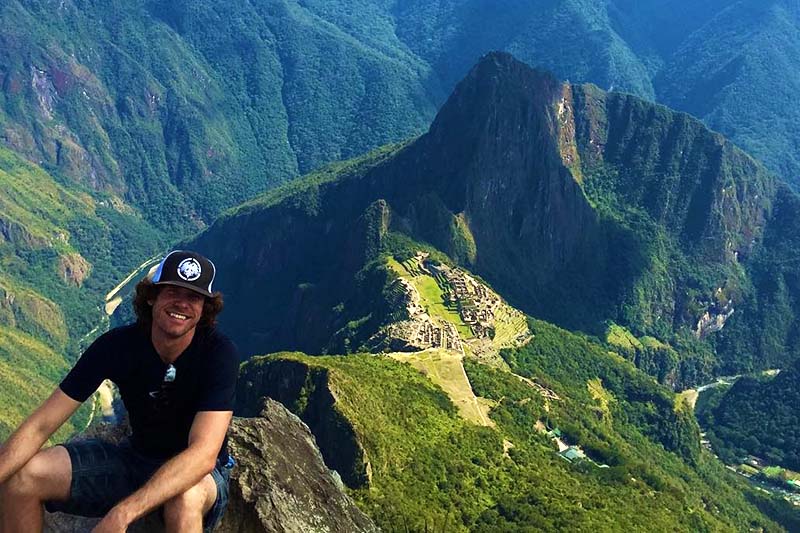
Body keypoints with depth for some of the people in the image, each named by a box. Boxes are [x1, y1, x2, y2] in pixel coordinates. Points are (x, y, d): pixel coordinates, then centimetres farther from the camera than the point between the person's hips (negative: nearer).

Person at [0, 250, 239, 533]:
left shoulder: (219, 353, -24)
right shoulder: (116, 345, -14)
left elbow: (203, 454, -34)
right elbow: (41, 425, -14)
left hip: (200, 471, -4)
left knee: (185, 499, -42)